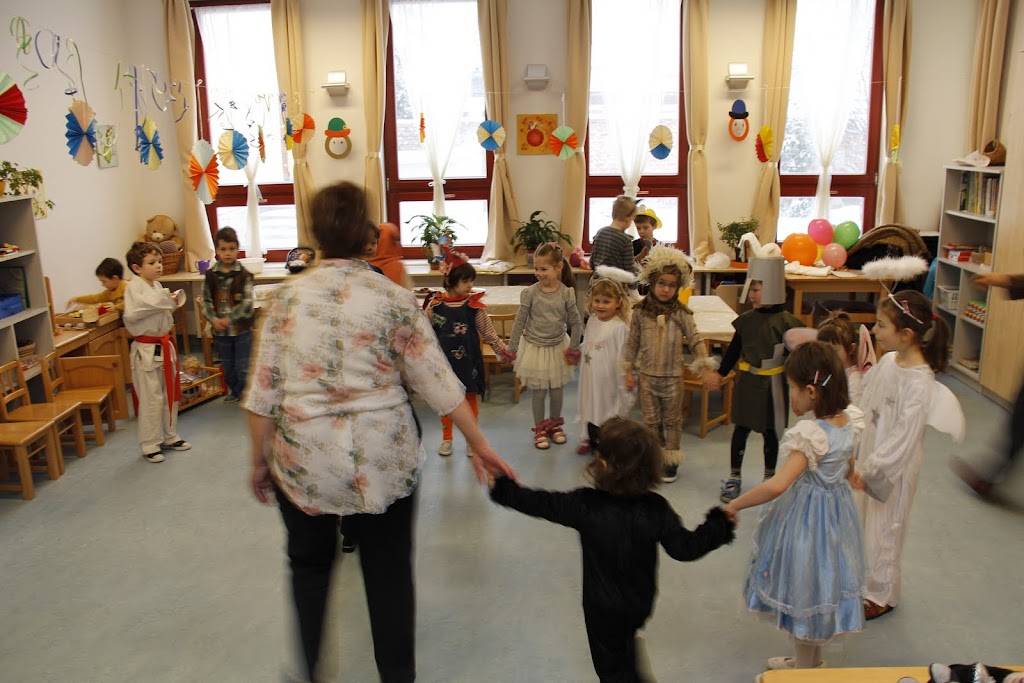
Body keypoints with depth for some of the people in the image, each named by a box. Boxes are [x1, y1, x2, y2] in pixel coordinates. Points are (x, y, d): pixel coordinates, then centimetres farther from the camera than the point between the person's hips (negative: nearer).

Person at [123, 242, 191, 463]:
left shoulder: (158, 286, 10)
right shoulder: (133, 287, -13)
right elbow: (131, 314, -29)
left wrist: (172, 303, 1)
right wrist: (161, 300, -24)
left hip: (164, 346, 8)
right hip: (146, 350, -8)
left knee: (170, 393, 16)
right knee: (151, 399, -1)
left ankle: (169, 436, 31)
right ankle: (150, 445, 12)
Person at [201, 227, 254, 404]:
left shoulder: (244, 275, -10)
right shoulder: (210, 275, 0)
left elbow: (247, 302, -15)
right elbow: (206, 301, 0)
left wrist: (229, 319, -20)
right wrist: (214, 319, -15)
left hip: (241, 328, -4)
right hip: (220, 329, 4)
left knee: (243, 366, 3)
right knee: (227, 366, 18)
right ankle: (234, 391, 37)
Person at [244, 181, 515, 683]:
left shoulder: (287, 298, -4)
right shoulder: (394, 299, -8)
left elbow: (262, 394, -3)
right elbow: (438, 382, -7)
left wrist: (259, 461, 9)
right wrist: (480, 446, 1)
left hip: (303, 459, 1)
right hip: (383, 459, -1)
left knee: (310, 565, 24)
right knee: (389, 573, 15)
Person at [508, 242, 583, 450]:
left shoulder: (567, 293, -10)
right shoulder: (530, 292, -13)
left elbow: (576, 323, -2)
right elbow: (519, 321, -8)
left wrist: (573, 347, -2)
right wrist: (512, 348, -6)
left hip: (558, 347, 2)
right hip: (535, 347, -1)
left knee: (557, 390, 14)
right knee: (538, 392, 7)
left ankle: (555, 423, 36)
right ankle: (539, 428, 25)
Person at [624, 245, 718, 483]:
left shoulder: (681, 313, -8)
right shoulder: (640, 311, -5)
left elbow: (696, 341, -4)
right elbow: (632, 343, 2)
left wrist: (705, 368, -13)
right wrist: (629, 371, 3)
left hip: (673, 376, -1)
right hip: (647, 375, 1)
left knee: (672, 420, 12)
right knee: (651, 420, 12)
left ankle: (671, 461, 25)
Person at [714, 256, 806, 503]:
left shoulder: (786, 322, -11)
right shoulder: (746, 319, 0)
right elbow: (734, 349, 11)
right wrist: (721, 373, 16)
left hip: (772, 383, -2)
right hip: (747, 381, 3)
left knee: (771, 431, 12)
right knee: (741, 429, 7)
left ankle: (769, 477, 29)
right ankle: (734, 477, 17)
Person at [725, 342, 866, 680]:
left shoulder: (809, 433, -31)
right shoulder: (850, 420, -6)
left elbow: (778, 485, -38)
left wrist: (734, 505, -28)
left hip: (807, 517, -8)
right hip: (839, 510, 8)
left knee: (805, 593, 13)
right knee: (822, 588, 24)